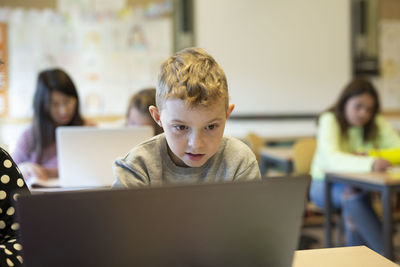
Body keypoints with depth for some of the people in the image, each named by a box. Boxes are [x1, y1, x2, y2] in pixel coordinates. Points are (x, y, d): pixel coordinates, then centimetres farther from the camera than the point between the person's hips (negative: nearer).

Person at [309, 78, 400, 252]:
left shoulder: (377, 124, 1)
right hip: (326, 185, -3)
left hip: (361, 184, 3)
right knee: (353, 193, -35)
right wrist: (370, 164, -48)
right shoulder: (329, 120, -14)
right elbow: (331, 159, -32)